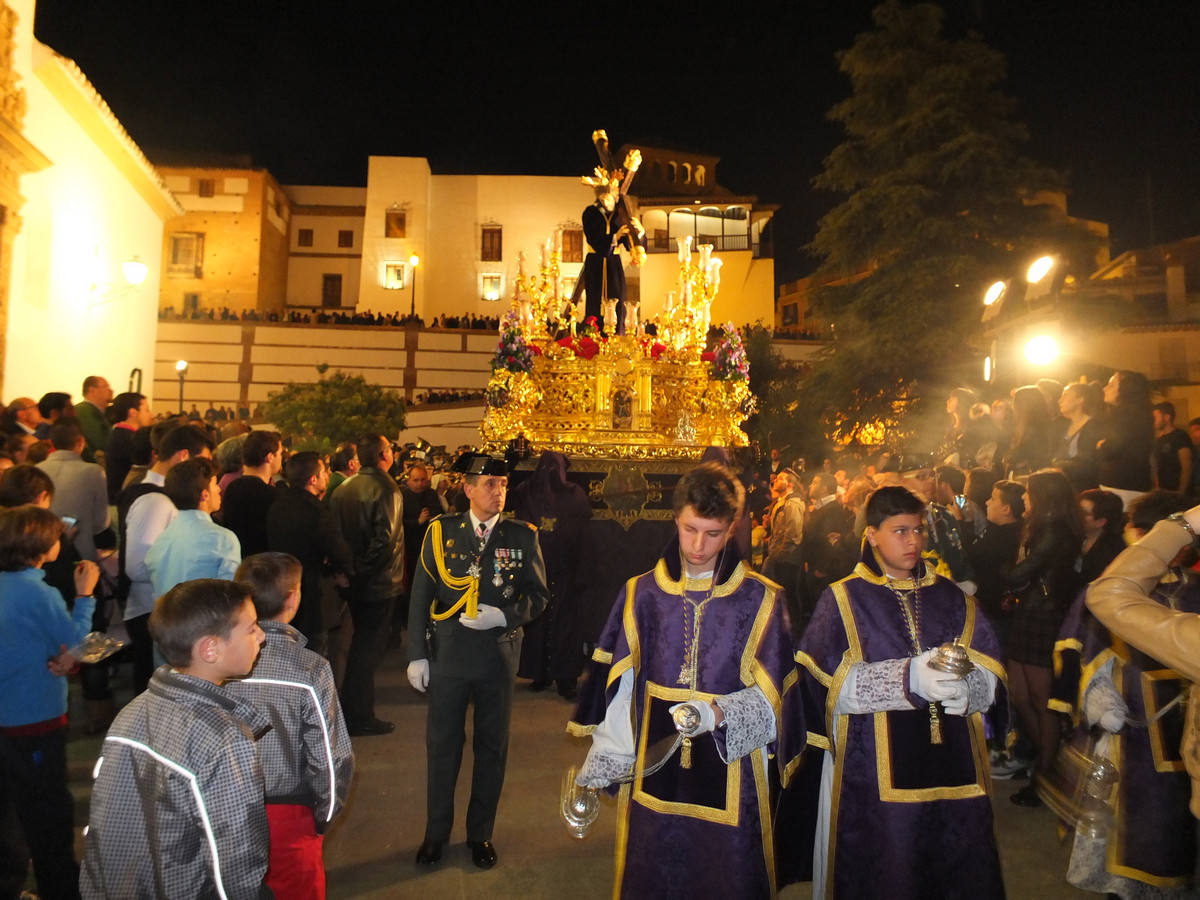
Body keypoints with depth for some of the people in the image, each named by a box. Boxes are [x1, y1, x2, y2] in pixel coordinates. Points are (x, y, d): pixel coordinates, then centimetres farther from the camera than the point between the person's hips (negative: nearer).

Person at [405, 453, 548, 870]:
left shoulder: (523, 536, -4)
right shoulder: (441, 531, -3)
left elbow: (538, 595, 0)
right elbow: (420, 596, 0)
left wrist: (503, 616, -18)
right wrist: (416, 654, -2)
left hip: (498, 659, 0)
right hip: (448, 657, 0)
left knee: (492, 748, 14)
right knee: (442, 746, 13)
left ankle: (481, 833, 34)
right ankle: (436, 832, 35)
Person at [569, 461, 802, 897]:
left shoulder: (761, 599, -3)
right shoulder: (642, 595, 1)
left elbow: (769, 697, -6)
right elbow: (617, 692, 1)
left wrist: (719, 714, -24)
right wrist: (596, 774, -1)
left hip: (729, 780, -1)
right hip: (653, 777, 2)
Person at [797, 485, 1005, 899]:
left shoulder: (951, 597, 11)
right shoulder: (843, 600, 0)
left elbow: (988, 672, 3)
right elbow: (835, 684, -10)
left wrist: (965, 686, -20)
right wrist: (908, 679, -22)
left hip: (950, 765, 3)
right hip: (873, 769, -3)